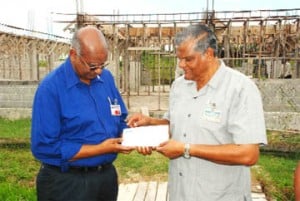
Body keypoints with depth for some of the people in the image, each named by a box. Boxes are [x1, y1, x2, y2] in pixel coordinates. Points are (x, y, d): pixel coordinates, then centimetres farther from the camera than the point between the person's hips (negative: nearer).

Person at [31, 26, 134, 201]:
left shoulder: (107, 77, 0)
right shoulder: (51, 87, -18)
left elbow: (120, 120, 9)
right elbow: (44, 147, -22)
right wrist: (100, 149, -22)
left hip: (107, 176, 6)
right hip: (67, 182, -5)